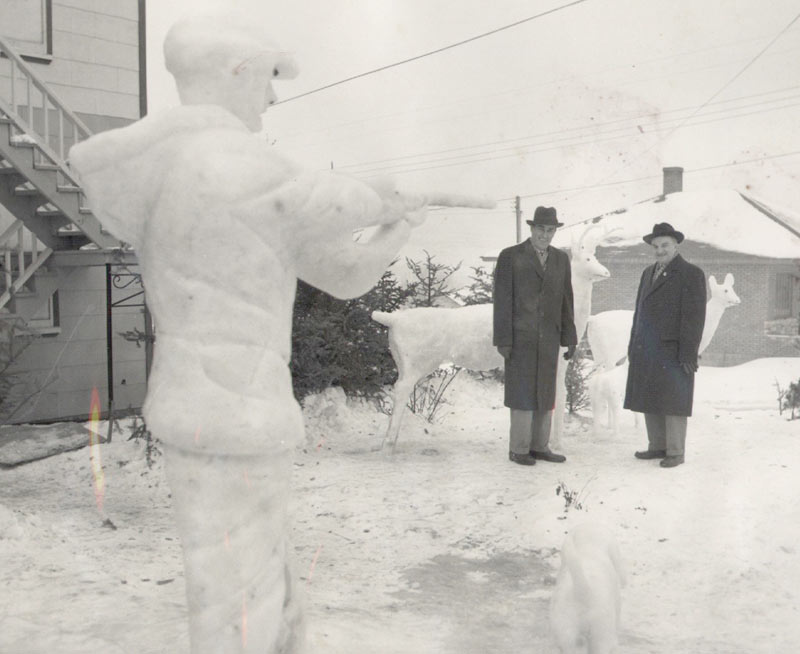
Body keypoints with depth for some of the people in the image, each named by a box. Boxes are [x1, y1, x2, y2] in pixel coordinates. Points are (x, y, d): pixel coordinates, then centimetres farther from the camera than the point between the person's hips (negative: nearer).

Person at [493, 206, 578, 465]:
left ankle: (539, 446, 17)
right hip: (520, 337, -5)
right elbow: (502, 301, -8)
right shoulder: (510, 256, -6)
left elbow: (566, 301, 10)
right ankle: (518, 449, 8)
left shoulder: (561, 259, 9)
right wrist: (503, 341, -12)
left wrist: (570, 338, 7)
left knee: (545, 393, 8)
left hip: (549, 338, 5)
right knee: (522, 393, -1)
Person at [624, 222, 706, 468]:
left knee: (672, 401, -2)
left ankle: (676, 452, 6)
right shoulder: (649, 273, 15)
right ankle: (657, 446, 19)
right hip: (646, 351, 7)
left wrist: (688, 354, -17)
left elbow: (694, 316, -13)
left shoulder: (691, 274, -8)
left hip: (672, 350, -7)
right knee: (649, 401, 9)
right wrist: (633, 345, 12)